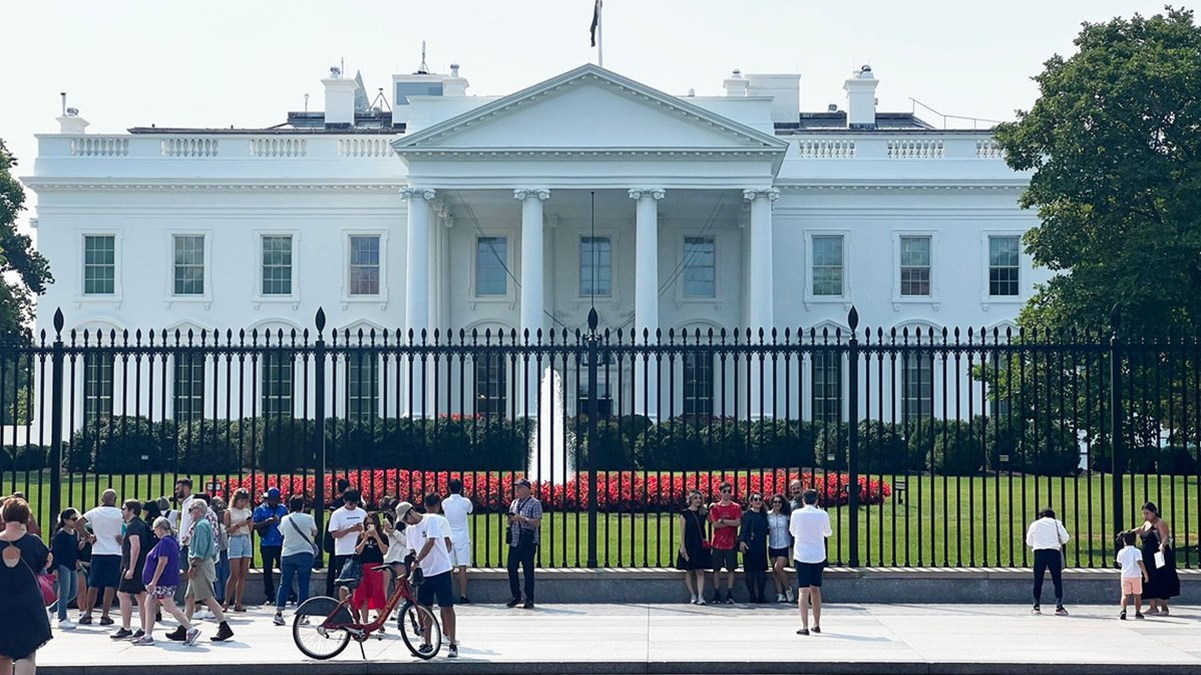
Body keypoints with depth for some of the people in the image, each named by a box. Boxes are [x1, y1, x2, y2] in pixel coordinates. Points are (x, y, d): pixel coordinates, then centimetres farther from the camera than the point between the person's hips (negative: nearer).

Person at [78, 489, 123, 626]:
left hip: (97, 553, 2)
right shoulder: (119, 513, -3)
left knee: (93, 585, 9)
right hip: (114, 554, -2)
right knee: (110, 585, -1)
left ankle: (87, 614, 11)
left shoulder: (94, 512, 3)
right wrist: (123, 539, -2)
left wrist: (88, 537, 4)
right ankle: (105, 616, -3)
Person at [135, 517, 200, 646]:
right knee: (148, 605, 12)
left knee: (170, 607, -10)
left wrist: (154, 581, -22)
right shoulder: (172, 541, 16)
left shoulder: (165, 542, -15)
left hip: (163, 582, -10)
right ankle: (147, 636, 13)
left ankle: (191, 630, -11)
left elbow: (162, 562, -22)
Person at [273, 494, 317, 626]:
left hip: (287, 555, 3)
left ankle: (278, 613, 2)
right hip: (305, 554, -2)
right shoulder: (308, 518, -5)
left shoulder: (285, 519, 1)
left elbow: (282, 533, 12)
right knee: (303, 585, 3)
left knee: (284, 584, 8)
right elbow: (314, 532, 9)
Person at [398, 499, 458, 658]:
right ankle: (426, 643, 16)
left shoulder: (432, 520, -10)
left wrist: (416, 561, -25)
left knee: (447, 607, -4)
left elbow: (430, 543, -20)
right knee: (424, 608, 7)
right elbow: (412, 551, 16)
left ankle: (453, 644, 0)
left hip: (441, 570, -6)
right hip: (423, 572, 6)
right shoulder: (409, 529, 11)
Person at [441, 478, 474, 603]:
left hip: (448, 538, 2)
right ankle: (463, 595, -6)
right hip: (462, 538, -2)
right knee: (462, 568, -3)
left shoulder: (445, 503, 0)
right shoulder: (466, 502, -4)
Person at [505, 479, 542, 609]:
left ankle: (529, 599, 5)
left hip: (528, 542, -6)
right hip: (514, 542, 6)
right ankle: (516, 596, 15)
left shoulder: (534, 503, -4)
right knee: (511, 568, 3)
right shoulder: (514, 503, 16)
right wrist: (511, 519, 0)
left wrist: (524, 519, -22)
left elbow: (537, 522, -11)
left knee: (528, 570, -2)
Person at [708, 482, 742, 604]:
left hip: (731, 542, 0)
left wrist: (722, 520, -10)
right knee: (716, 569, 3)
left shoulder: (736, 507, 4)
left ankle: (730, 594, 6)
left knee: (731, 569, 2)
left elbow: (738, 522, -9)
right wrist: (731, 522, -9)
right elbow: (715, 524, -7)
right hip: (717, 543, 0)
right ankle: (716, 595, 9)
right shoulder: (715, 507, 4)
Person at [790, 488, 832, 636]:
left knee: (803, 591, -3)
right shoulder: (823, 515, -3)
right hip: (818, 557, 2)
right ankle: (817, 624, 22)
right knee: (815, 590, 16)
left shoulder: (796, 514, -6)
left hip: (801, 557, -2)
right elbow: (828, 533, 15)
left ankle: (804, 626, -11)